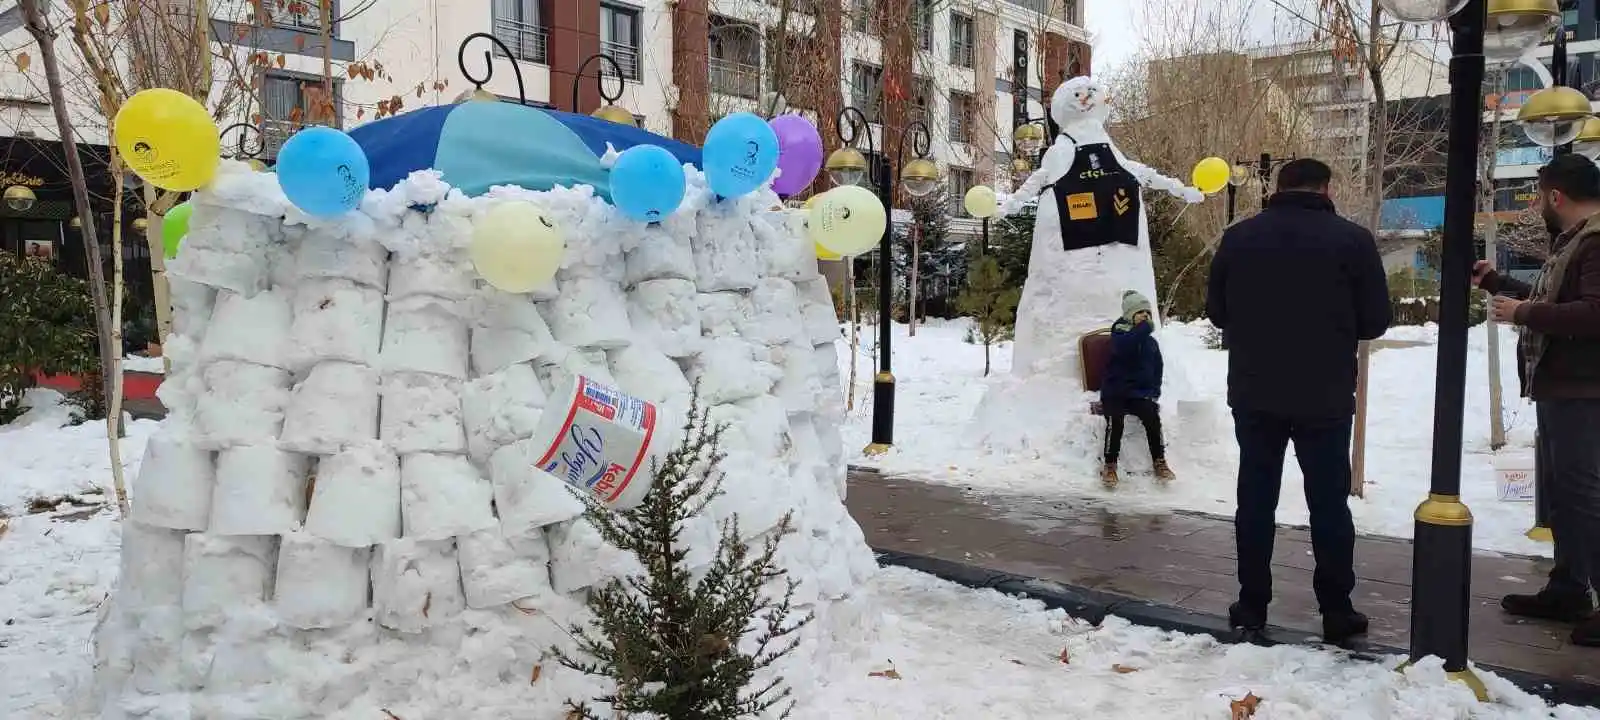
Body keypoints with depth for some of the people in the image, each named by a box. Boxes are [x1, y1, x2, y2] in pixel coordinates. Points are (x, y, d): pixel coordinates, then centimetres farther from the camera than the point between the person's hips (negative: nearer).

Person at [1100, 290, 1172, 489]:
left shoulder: (1152, 343, 16)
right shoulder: (1120, 332, 0)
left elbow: (1157, 372, 22)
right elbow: (1122, 347, -26)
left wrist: (1153, 393, 7)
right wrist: (1143, 328, -21)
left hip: (1140, 394, 4)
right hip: (1115, 393, -4)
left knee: (1152, 416, -26)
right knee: (1115, 419, -31)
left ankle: (1159, 462, -15)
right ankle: (1109, 465, -23)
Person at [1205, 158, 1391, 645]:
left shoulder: (1238, 237, 1)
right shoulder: (1352, 239, -6)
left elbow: (1217, 312, 7)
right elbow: (1375, 321, -2)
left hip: (1253, 394, 2)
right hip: (1326, 398, -2)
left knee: (1255, 499, 9)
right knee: (1329, 502, 8)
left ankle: (1251, 610, 13)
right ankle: (1337, 613, 15)